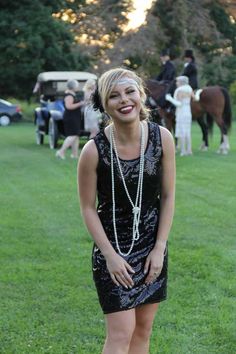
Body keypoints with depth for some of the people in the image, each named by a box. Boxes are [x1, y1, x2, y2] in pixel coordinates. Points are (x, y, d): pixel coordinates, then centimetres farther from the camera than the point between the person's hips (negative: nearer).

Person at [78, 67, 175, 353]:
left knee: (143, 329, 13)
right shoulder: (94, 150, -17)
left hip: (152, 249, 4)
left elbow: (168, 196, -2)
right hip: (113, 250, -4)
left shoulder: (162, 138, -9)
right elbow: (88, 208, -8)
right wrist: (111, 255, -11)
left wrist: (159, 248, -4)